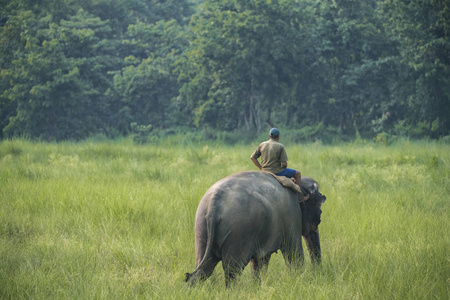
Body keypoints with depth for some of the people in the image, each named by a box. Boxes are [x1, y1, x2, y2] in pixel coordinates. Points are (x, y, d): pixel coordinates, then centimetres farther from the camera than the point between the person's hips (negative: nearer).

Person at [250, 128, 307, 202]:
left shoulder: (262, 145, 1)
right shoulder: (280, 146, -12)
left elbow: (252, 157, 5)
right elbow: (284, 164, -16)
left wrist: (261, 168, 10)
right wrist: (283, 168, 7)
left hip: (265, 171, 6)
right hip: (277, 172, -6)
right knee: (298, 174, 14)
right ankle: (299, 195, 15)